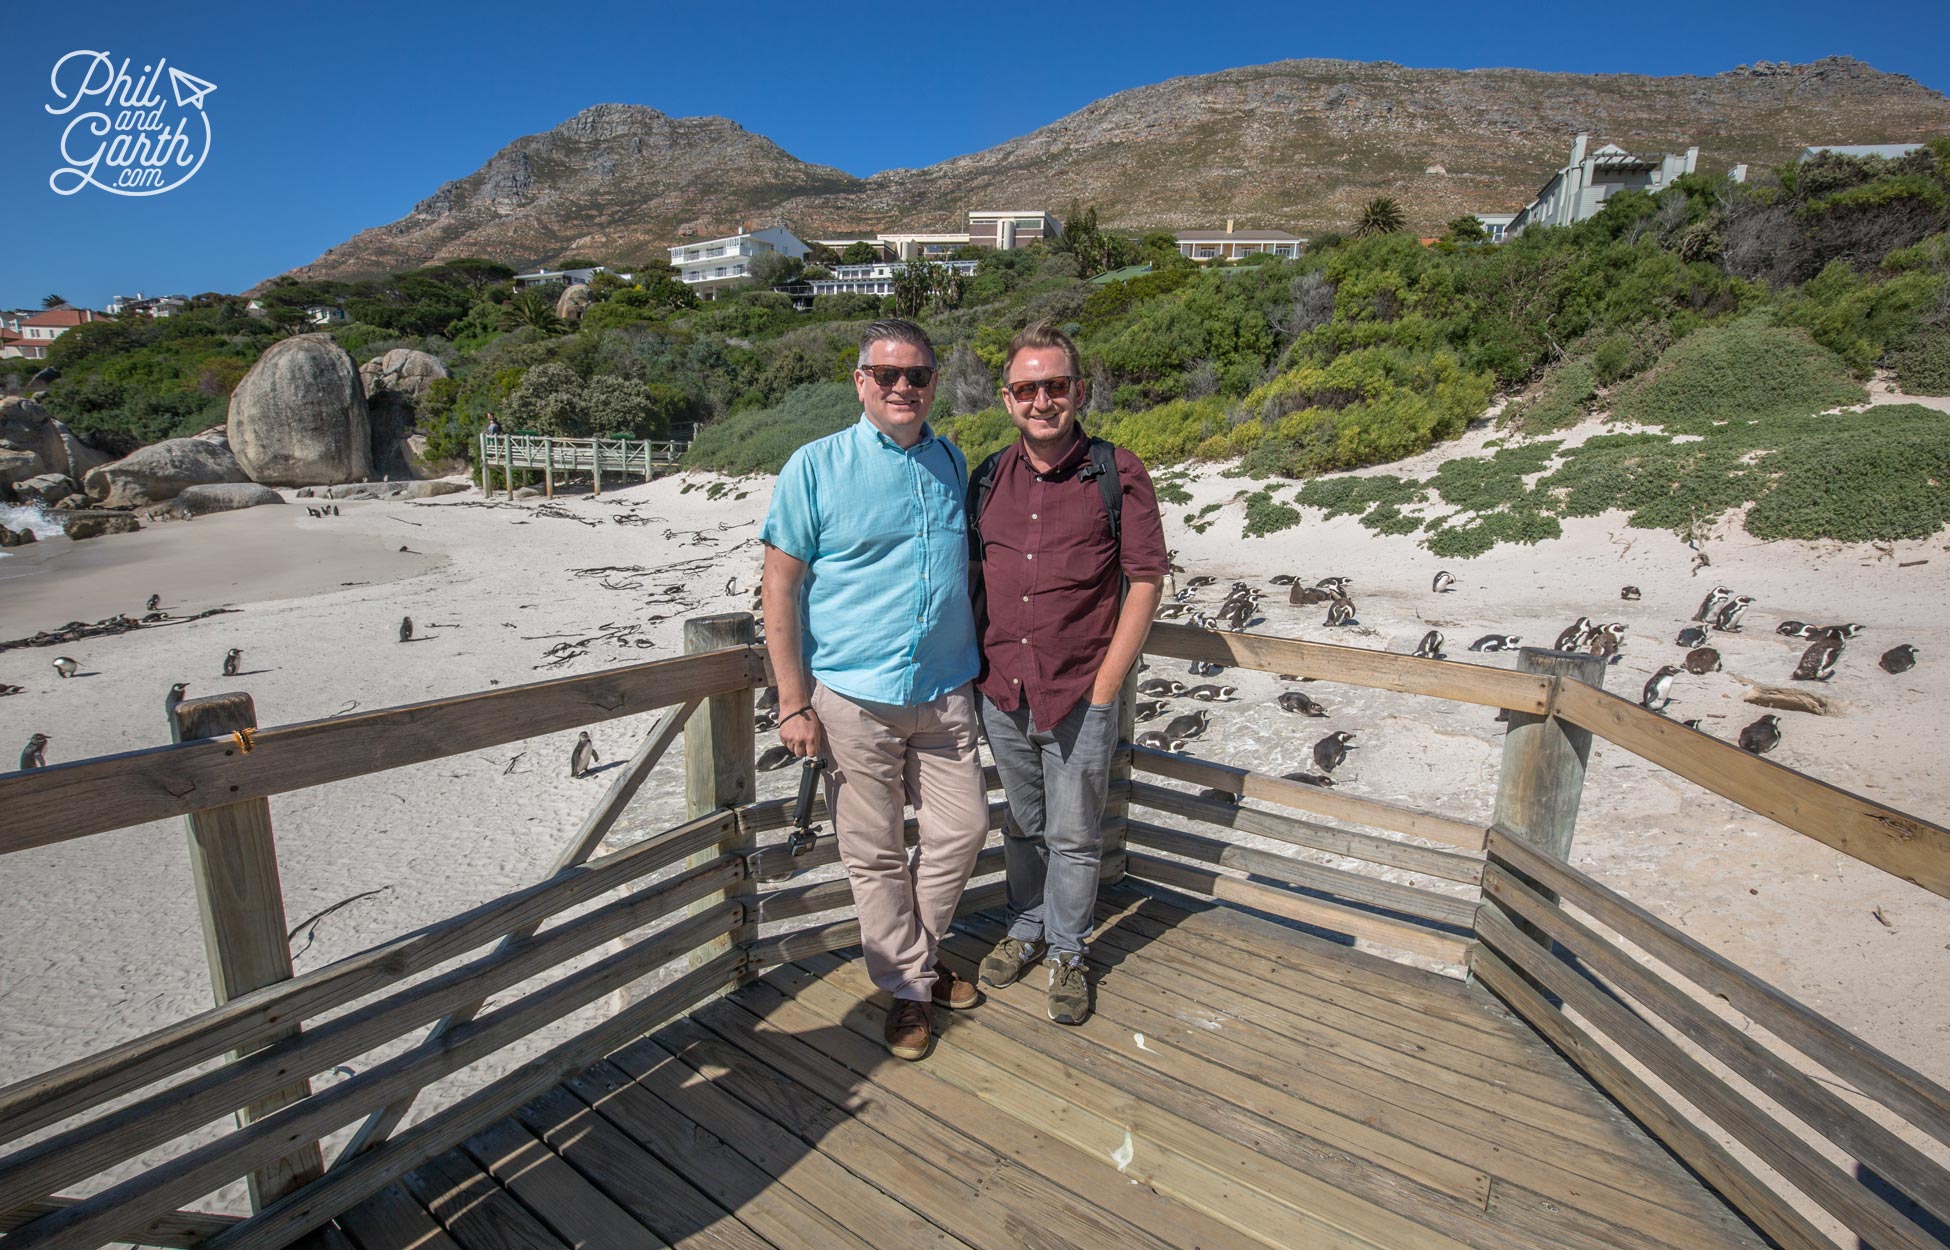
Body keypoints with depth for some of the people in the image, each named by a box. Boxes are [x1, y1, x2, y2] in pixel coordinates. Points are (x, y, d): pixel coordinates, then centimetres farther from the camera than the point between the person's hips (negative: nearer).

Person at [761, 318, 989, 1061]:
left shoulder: (953, 464, 9)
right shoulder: (815, 468, -5)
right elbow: (781, 589, -6)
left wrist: (980, 668, 14)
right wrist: (794, 702, -10)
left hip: (945, 692, 4)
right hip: (854, 698, -4)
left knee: (962, 829, 12)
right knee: (874, 853, 8)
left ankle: (917, 950, 38)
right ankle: (909, 985, 30)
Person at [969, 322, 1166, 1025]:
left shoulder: (1117, 473, -7)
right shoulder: (987, 479, 5)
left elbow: (1147, 581, -7)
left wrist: (1105, 687, -11)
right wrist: (980, 669, 6)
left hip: (1080, 697, -3)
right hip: (1002, 694, 4)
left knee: (1073, 837, 11)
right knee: (1021, 826, 20)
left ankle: (1067, 952, 33)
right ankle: (1026, 928, 42)